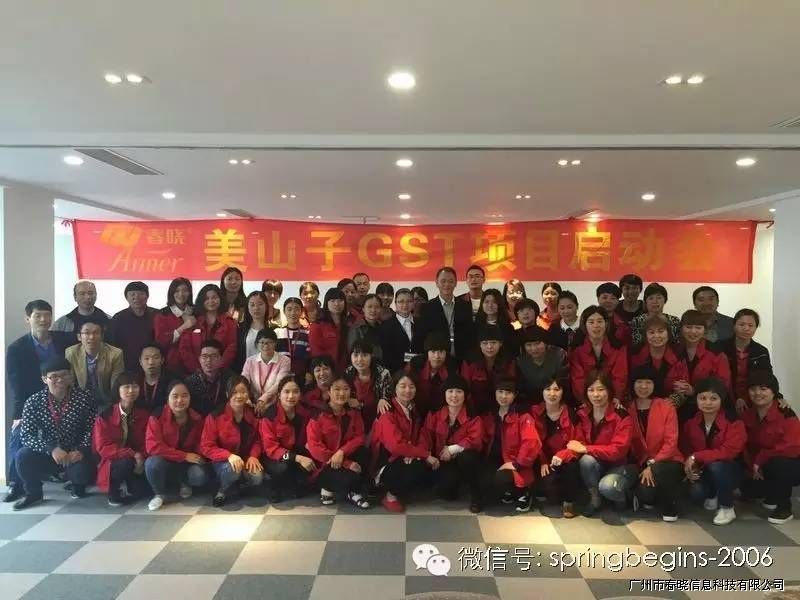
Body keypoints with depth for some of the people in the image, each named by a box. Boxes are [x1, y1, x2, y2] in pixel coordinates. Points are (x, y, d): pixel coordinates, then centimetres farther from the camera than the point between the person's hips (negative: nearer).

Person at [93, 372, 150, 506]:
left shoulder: (144, 415, 0)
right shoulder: (104, 416, -9)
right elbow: (103, 447, -15)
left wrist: (141, 457, -22)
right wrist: (132, 455, -26)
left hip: (138, 461, 2)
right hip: (113, 462, -2)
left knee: (141, 490, -23)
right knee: (126, 464, -35)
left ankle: (131, 484, 14)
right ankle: (113, 490, -5)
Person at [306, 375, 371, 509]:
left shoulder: (353, 412, 0)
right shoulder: (318, 414, -15)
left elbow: (359, 437, -4)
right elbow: (314, 446, -20)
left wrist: (342, 452, -26)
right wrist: (347, 463, -24)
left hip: (345, 456, 4)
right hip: (324, 464, -4)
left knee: (363, 453, -26)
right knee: (350, 477, -30)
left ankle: (355, 492, -6)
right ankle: (328, 489, 2)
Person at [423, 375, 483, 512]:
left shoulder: (473, 418, -4)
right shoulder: (434, 414, 3)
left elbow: (475, 441, -16)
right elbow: (426, 438, -3)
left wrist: (453, 449, -21)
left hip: (465, 461, 0)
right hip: (442, 462, 1)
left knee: (467, 457, -36)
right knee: (445, 492, -28)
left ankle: (475, 495, -13)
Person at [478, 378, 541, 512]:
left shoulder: (523, 417, -7)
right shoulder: (489, 416, 10)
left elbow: (532, 443, -19)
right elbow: (484, 441, 14)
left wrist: (516, 464, -19)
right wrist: (485, 461, -1)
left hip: (514, 465, -5)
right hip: (493, 462, 5)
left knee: (500, 480, -34)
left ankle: (522, 493, 0)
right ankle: (508, 493, 10)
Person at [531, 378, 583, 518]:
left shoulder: (572, 413, -5)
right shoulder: (534, 412, -3)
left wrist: (563, 455, -23)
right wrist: (542, 462, -15)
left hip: (566, 461, 0)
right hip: (545, 463, 0)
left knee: (573, 465, -33)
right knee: (548, 483, -29)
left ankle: (569, 501, -7)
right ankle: (560, 498, 8)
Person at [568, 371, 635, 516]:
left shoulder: (622, 416, -19)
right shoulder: (582, 413, -6)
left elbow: (618, 450, -24)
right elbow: (577, 443, -1)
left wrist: (585, 449, -26)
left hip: (620, 465, -3)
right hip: (596, 465, 3)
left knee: (607, 486, -33)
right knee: (586, 460, -31)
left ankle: (623, 497, 5)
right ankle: (594, 498, -5)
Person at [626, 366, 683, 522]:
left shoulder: (667, 407, -7)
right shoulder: (627, 408, 0)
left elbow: (671, 442, -11)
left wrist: (653, 464, -19)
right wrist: (644, 466, -9)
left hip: (667, 462, -1)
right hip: (641, 465, 1)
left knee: (658, 471, -36)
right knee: (644, 494, -28)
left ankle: (670, 508, -6)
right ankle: (647, 499, 12)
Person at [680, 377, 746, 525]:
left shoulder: (734, 422, -19)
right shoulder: (691, 421, -7)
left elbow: (729, 451, -27)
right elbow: (685, 448, 3)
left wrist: (696, 457, -29)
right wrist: (688, 465, -18)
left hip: (730, 470, -3)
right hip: (701, 470, 3)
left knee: (716, 466, -35)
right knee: (696, 492, -25)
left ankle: (727, 508, -10)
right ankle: (712, 495, 15)